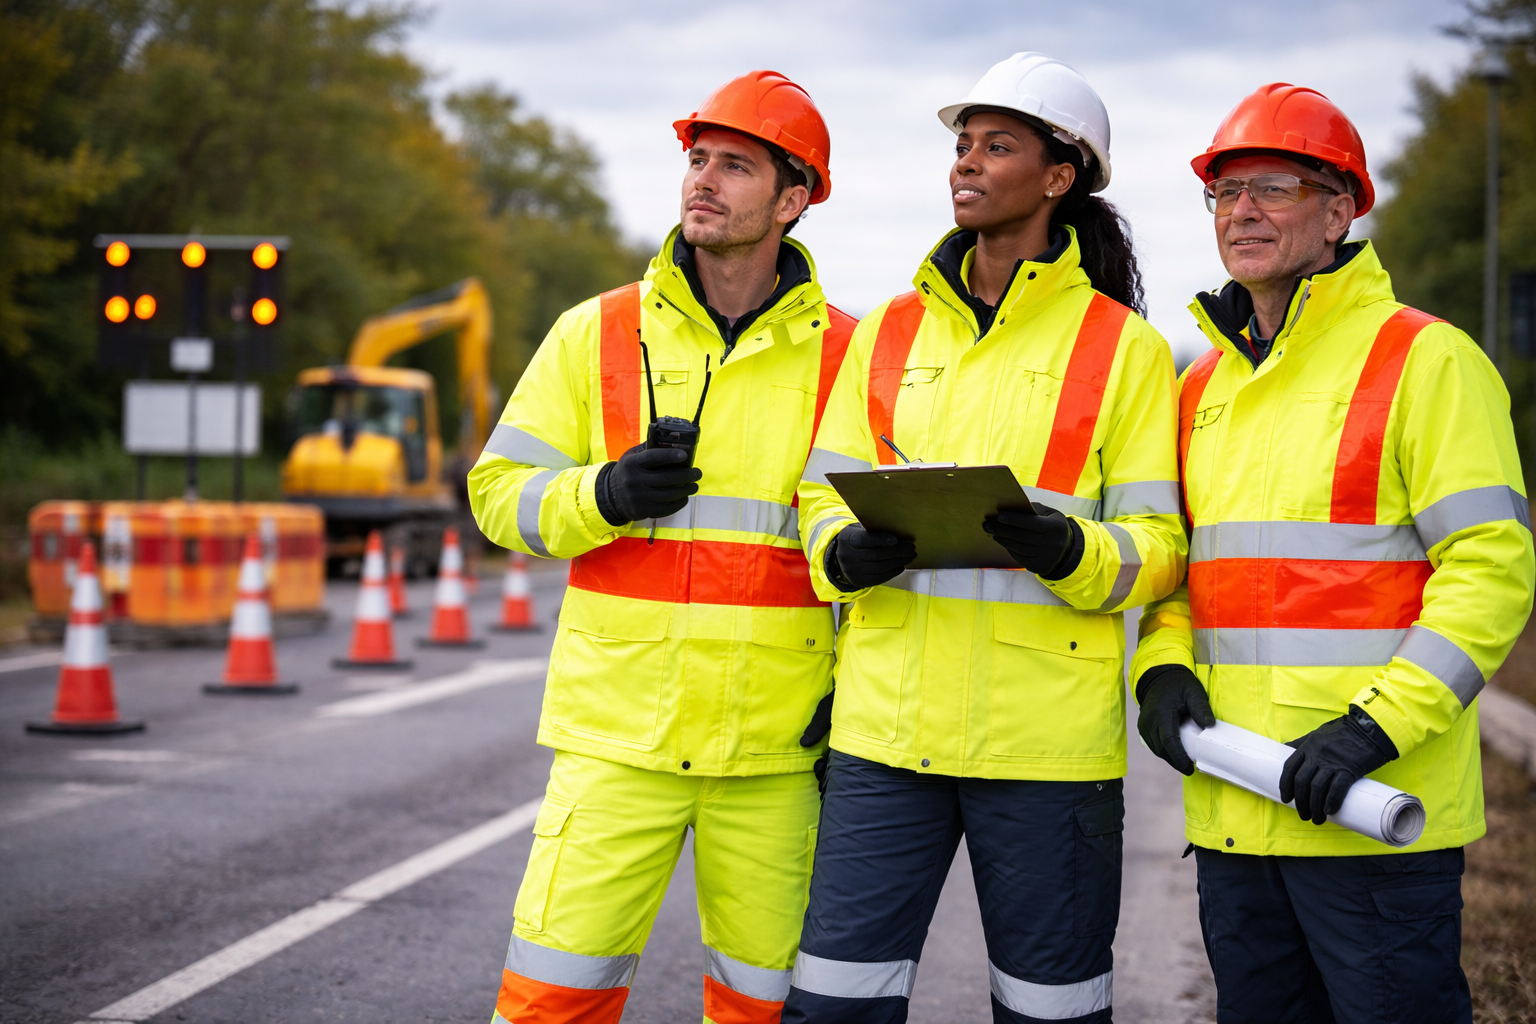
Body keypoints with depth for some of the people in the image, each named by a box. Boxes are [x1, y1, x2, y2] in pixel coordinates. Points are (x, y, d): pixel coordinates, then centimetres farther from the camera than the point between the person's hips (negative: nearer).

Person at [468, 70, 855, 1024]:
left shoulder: (845, 355, 3)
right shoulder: (597, 334, 3)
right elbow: (501, 491, 6)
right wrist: (601, 498, -14)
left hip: (776, 743, 1)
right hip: (617, 730, 0)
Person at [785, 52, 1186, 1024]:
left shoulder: (1126, 349, 1)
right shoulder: (890, 331, 12)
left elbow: (1158, 549, -1)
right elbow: (823, 494, 13)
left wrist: (1068, 550, -22)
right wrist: (844, 553, -10)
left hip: (1047, 733, -3)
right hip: (888, 721, 3)